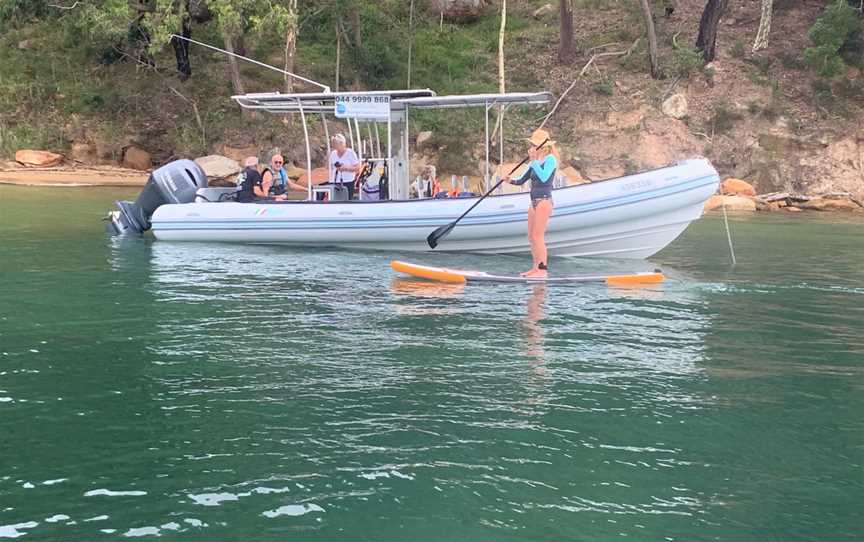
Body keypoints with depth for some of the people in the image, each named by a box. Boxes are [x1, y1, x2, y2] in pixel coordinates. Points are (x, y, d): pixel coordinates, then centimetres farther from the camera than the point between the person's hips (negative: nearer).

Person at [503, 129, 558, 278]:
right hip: (534, 202, 9)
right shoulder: (535, 163, 16)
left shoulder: (550, 159, -9)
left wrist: (534, 160, -19)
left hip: (544, 201, -9)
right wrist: (511, 180, -1)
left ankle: (543, 269, -7)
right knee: (531, 237, 9)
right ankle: (536, 268, 16)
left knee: (537, 237, -10)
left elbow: (544, 177, -25)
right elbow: (522, 180, 19)